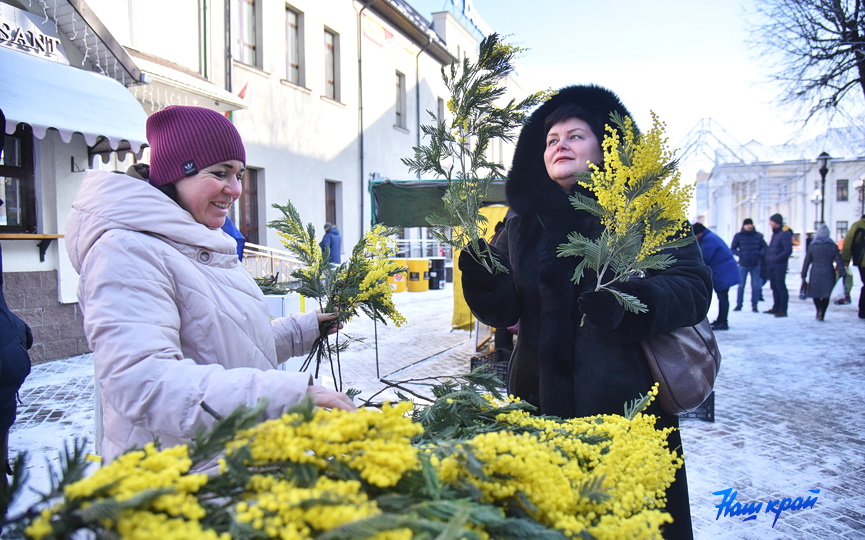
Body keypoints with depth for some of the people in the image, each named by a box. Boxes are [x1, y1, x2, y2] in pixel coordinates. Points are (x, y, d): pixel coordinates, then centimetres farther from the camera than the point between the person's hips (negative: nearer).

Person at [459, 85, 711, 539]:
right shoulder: (523, 220, 9)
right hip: (541, 401, 3)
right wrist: (482, 281, -15)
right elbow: (504, 310, 6)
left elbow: (694, 285, -9)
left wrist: (630, 301, -27)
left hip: (629, 403, -2)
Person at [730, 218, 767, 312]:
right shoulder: (738, 236, -1)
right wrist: (740, 255, -12)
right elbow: (733, 249, 3)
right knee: (741, 286, 1)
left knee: (756, 286, 3)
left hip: (755, 265, 1)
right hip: (743, 265, -1)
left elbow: (764, 247, 11)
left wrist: (761, 254, -8)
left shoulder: (758, 236, 3)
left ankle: (754, 305, 13)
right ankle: (739, 304, 12)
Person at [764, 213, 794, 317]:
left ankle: (783, 310, -2)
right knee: (774, 286, 14)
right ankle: (776, 308, 23)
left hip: (779, 266, -9)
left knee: (780, 287, -6)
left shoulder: (785, 233, -13)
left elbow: (788, 250, -20)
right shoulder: (775, 233, 16)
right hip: (772, 266, 9)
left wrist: (776, 259, -21)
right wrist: (768, 259, 10)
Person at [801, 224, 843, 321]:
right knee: (826, 296, 10)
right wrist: (841, 273, 0)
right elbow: (839, 261, -3)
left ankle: (819, 310, -16)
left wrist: (803, 275, 8)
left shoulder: (812, 246, 1)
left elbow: (806, 262, 3)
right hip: (828, 274, 0)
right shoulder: (833, 246, 0)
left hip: (815, 274, 0)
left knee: (815, 293, 9)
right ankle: (822, 314, 6)